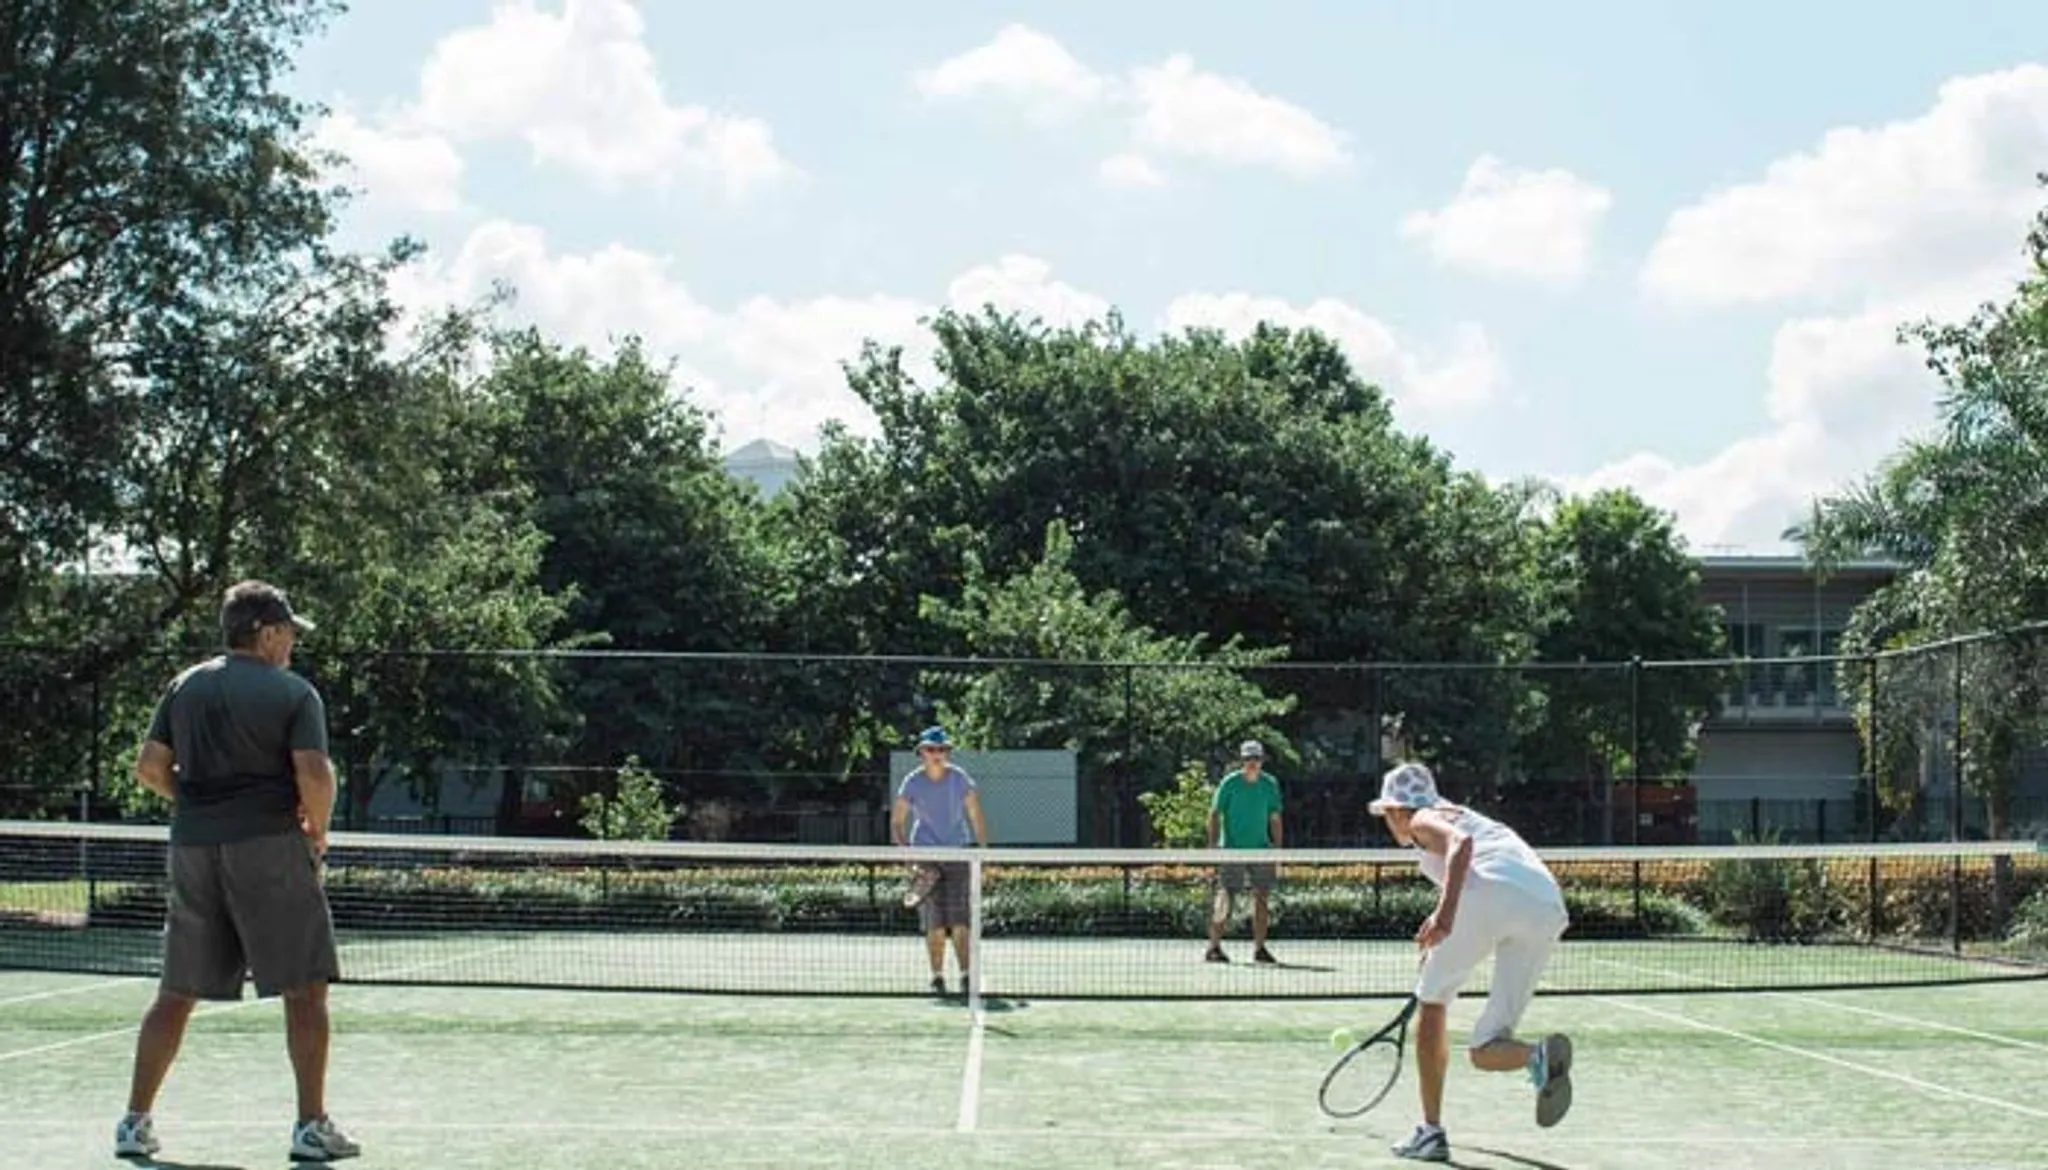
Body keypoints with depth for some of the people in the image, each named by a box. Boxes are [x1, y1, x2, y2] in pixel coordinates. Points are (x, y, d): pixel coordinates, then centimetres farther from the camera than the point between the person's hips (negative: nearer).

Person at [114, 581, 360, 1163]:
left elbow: (150, 768, 10)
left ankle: (135, 1121, 15)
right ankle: (312, 1126, 0)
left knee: (176, 993, 13)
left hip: (192, 848, 5)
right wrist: (317, 831, 1)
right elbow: (314, 775, -15)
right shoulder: (294, 693, -4)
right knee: (305, 988, 1)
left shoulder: (186, 686, 12)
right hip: (268, 847, -5)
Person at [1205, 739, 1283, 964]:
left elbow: (1274, 819, 11)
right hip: (1232, 850, -4)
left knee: (1261, 897, 4)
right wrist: (1213, 846, -12)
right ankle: (1214, 947, -6)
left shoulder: (1270, 785, 6)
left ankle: (1259, 948, 12)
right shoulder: (1229, 783, -5)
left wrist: (1277, 850, 5)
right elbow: (1214, 814, -4)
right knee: (1225, 896, -9)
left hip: (1260, 850, 4)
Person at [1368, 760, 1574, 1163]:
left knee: (1431, 1003, 15)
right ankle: (1542, 1055, -25)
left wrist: (1445, 913, -19)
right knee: (1485, 1051, 10)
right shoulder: (1467, 817, 40)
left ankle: (1431, 1132, 11)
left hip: (1491, 890, -7)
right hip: (1547, 906, 7)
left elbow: (1460, 842, -7)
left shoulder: (1425, 819, 17)